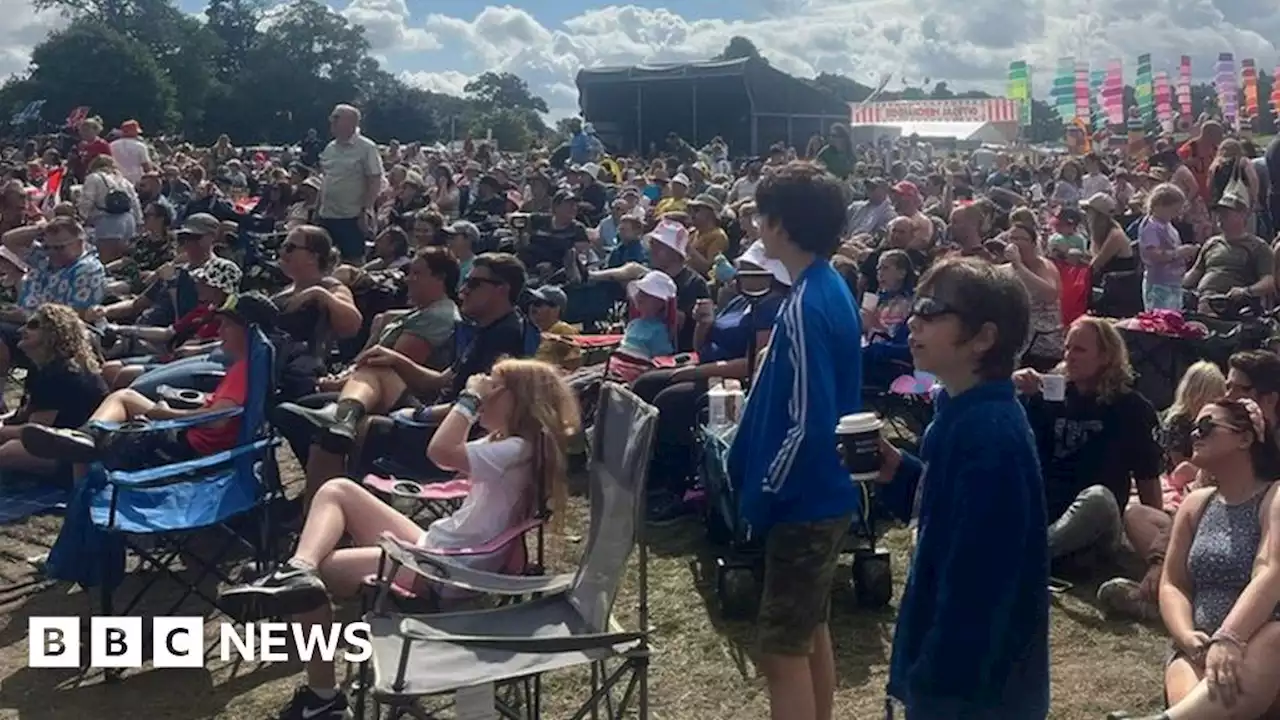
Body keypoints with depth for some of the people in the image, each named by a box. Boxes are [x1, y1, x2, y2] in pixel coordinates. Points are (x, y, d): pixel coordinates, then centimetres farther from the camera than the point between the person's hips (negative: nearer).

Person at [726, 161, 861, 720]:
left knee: (782, 648, -2)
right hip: (822, 491, 10)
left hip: (802, 500, -10)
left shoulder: (805, 306, -23)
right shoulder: (830, 287, 7)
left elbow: (808, 424, -25)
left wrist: (763, 496, -15)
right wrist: (749, 465, 18)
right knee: (810, 628, 21)